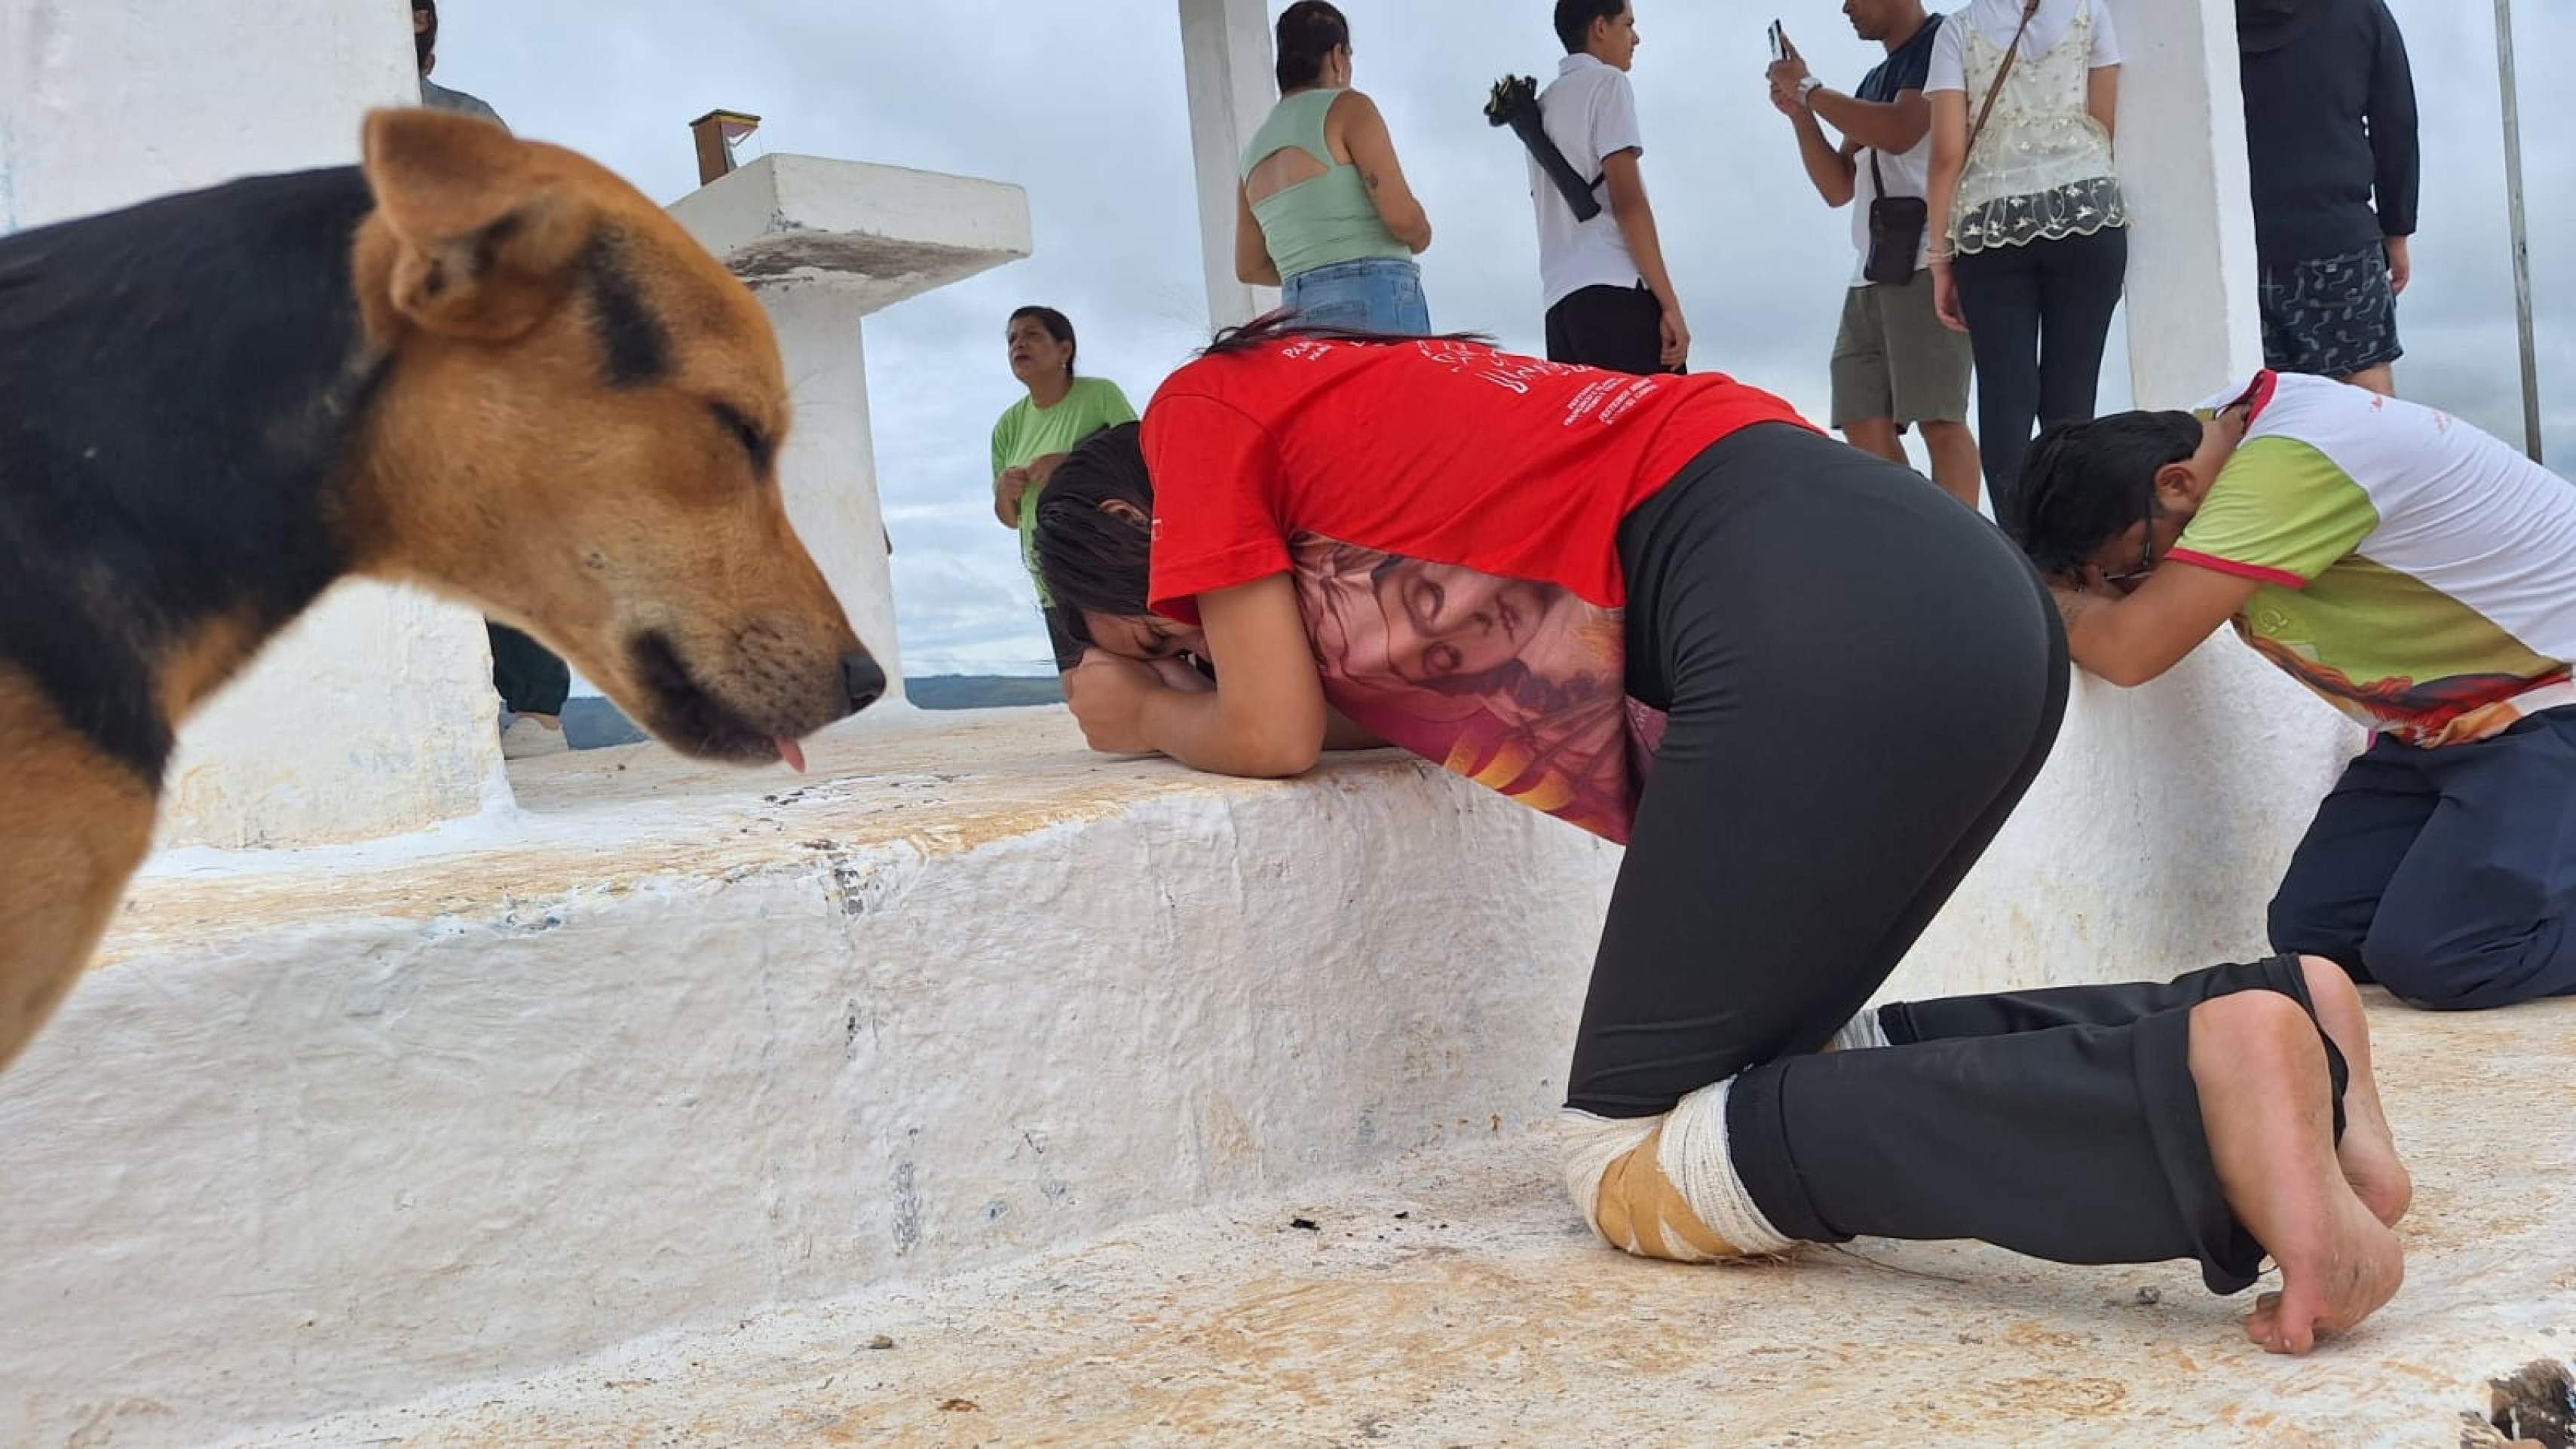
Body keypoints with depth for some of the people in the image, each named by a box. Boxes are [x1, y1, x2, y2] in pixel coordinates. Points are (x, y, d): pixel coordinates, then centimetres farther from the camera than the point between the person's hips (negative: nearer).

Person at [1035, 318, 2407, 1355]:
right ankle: (2265, 1013, 3)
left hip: (1826, 626, -9)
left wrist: (1143, 714, 28)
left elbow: (1276, 733, 9)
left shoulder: (1198, 418, 12)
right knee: (1758, 1061, 18)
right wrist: (1174, 695, 30)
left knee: (1635, 1163, -1)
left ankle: (2195, 1088, -19)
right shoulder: (1351, 415, 34)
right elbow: (1372, 696, 28)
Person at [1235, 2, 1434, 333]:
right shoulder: (1346, 108, 1)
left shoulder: (1255, 154, 21)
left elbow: (1250, 267, 25)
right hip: (1378, 310, -7)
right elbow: (1403, 217, -9)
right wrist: (1421, 237, 13)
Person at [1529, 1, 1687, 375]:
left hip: (1561, 297, 8)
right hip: (1615, 289, -8)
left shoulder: (1542, 106, 26)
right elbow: (1627, 201, -8)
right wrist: (1669, 303, -11)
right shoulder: (1607, 82, 3)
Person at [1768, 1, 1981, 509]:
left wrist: (1810, 89, -4)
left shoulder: (1940, 41, 1)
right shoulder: (1873, 81, 25)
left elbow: (1900, 132, -15)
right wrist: (1800, 113, 10)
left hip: (1927, 261, -8)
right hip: (1871, 272, 8)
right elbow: (1838, 189, 23)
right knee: (1863, 424, 0)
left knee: (1939, 419, -14)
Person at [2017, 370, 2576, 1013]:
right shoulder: (2212, 434, -3)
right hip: (2444, 720, 9)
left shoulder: (2289, 463, -31)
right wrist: (2089, 589, -19)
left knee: (2430, 956, -22)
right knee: (2312, 931, -2)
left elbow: (2127, 650, -34)